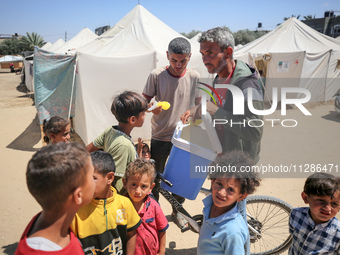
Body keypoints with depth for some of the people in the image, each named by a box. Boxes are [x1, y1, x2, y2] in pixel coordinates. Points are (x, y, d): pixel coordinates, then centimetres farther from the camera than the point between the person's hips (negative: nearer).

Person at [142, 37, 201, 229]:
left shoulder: (194, 77, -4)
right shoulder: (156, 75, -9)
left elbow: (198, 107, 6)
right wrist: (152, 108, -24)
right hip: (160, 137, -1)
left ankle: (177, 211, 39)